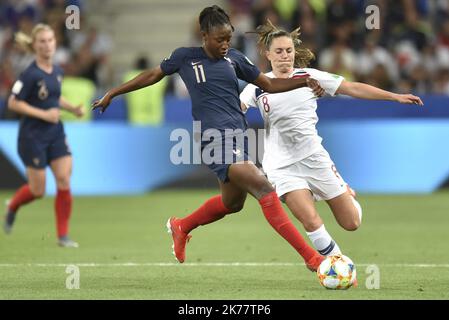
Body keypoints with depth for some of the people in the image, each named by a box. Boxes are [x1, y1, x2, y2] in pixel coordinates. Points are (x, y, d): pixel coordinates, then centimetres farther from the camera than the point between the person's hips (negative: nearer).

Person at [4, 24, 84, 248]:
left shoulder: (57, 71, 6)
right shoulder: (31, 74, -17)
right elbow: (13, 103, -16)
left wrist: (72, 108, 5)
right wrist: (44, 114, -20)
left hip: (55, 134, 6)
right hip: (33, 136, -6)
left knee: (64, 181, -6)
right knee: (38, 190, 1)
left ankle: (63, 235, 2)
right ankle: (12, 208, 34)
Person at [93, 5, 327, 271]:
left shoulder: (234, 58, 11)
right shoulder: (185, 57, 1)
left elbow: (269, 84, 16)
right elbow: (153, 76, 15)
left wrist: (304, 82, 1)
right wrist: (113, 93, 21)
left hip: (238, 137, 7)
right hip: (216, 138, -7)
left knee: (232, 202, 21)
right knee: (264, 189, -19)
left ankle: (181, 228, 48)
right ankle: (311, 257, -22)